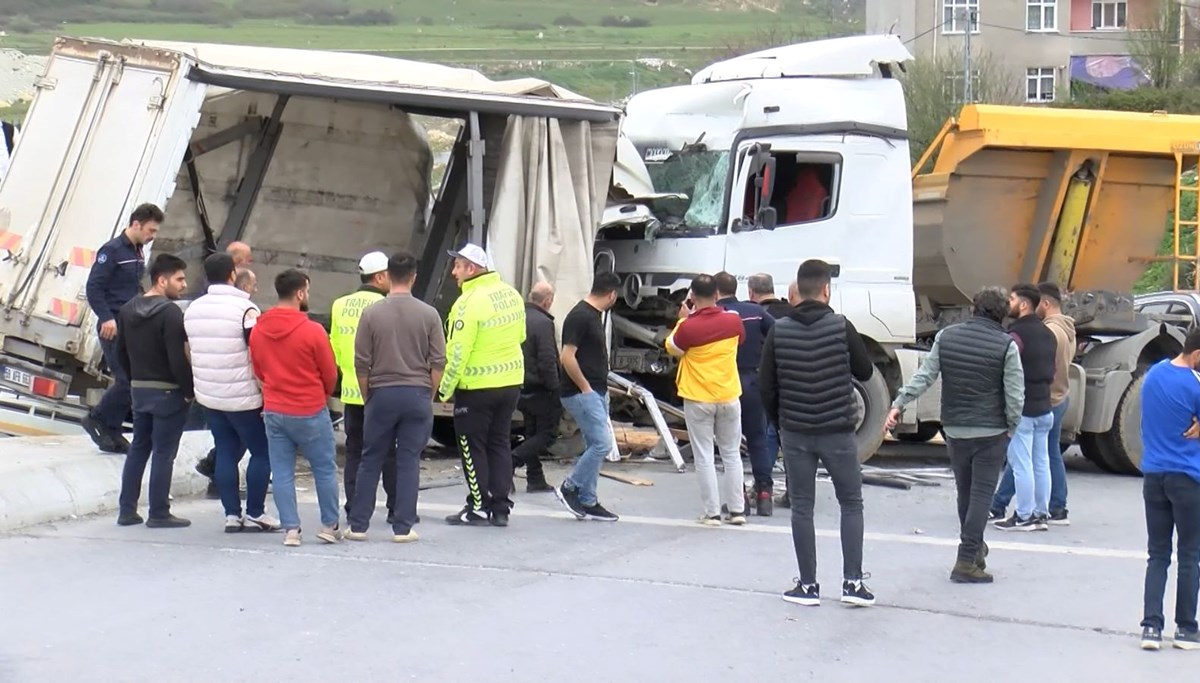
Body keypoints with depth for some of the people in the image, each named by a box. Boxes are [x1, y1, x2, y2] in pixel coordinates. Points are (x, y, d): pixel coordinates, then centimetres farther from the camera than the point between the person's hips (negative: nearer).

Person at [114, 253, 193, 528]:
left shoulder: (128, 310, 8)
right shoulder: (170, 312, -17)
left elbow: (121, 351, 13)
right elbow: (178, 358, -21)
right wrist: (190, 390, -11)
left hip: (138, 389, 7)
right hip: (168, 391, -7)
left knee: (138, 449, 15)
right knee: (163, 453, -1)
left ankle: (127, 510, 15)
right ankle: (159, 514, 2)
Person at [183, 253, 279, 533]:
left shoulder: (192, 310, 7)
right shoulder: (245, 309, -14)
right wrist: (266, 389, -9)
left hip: (208, 395, 6)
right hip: (243, 397, -6)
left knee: (226, 452, 11)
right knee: (262, 452, 5)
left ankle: (231, 514, 8)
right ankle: (255, 514, 4)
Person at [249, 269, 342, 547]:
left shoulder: (258, 330, -1)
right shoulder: (312, 331, -16)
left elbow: (258, 370, 9)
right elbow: (330, 373, -7)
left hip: (273, 411, 4)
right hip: (310, 413, -4)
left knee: (282, 473, 8)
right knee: (325, 470, 9)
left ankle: (290, 529, 6)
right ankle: (330, 526, 14)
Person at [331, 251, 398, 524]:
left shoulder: (340, 306, 7)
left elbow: (335, 348, 13)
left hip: (350, 391, 5)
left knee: (354, 451, 9)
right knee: (388, 451, 3)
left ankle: (355, 509, 6)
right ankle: (396, 508, 6)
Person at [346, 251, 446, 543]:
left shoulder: (372, 313, -4)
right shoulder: (428, 314, -3)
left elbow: (361, 363, -1)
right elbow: (438, 363, -2)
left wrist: (367, 397, 12)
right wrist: (428, 395, 11)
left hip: (381, 393, 0)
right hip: (417, 394, 0)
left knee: (371, 461, 9)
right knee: (409, 462, 4)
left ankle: (358, 525, 11)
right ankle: (403, 528, 3)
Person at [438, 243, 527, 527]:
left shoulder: (469, 303, -19)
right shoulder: (510, 294, 4)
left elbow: (458, 353, -20)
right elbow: (520, 335, 13)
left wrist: (445, 389, -12)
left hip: (476, 387, -7)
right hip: (510, 382, 7)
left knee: (473, 447, 4)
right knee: (500, 444, 13)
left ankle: (479, 508, 6)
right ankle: (501, 508, 14)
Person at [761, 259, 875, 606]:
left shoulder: (779, 331, -3)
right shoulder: (841, 327, -10)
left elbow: (766, 385, 0)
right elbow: (865, 372, 0)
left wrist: (778, 422, 14)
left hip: (795, 433, 2)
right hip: (837, 432, -2)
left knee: (802, 508, 9)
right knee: (851, 504, 11)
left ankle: (808, 585, 9)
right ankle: (853, 582, 4)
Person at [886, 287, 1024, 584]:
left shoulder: (946, 337, 1)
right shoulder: (1006, 346, -9)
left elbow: (924, 376, 1)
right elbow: (1015, 395, -9)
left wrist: (899, 404, 6)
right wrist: (1011, 428, 4)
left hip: (954, 429, 4)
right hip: (991, 432, -4)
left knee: (965, 493, 18)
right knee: (981, 494, -1)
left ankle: (975, 548, 31)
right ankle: (967, 560, -6)